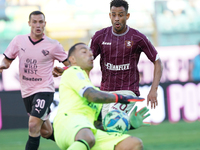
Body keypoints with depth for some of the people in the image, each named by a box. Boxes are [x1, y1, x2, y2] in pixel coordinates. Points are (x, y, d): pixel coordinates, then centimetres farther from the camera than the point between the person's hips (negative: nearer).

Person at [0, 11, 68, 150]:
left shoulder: (53, 45, -8)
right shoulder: (19, 40, 1)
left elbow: (70, 64, 1)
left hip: (44, 90, -4)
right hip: (27, 91, 4)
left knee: (33, 126, -21)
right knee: (46, 132, 13)